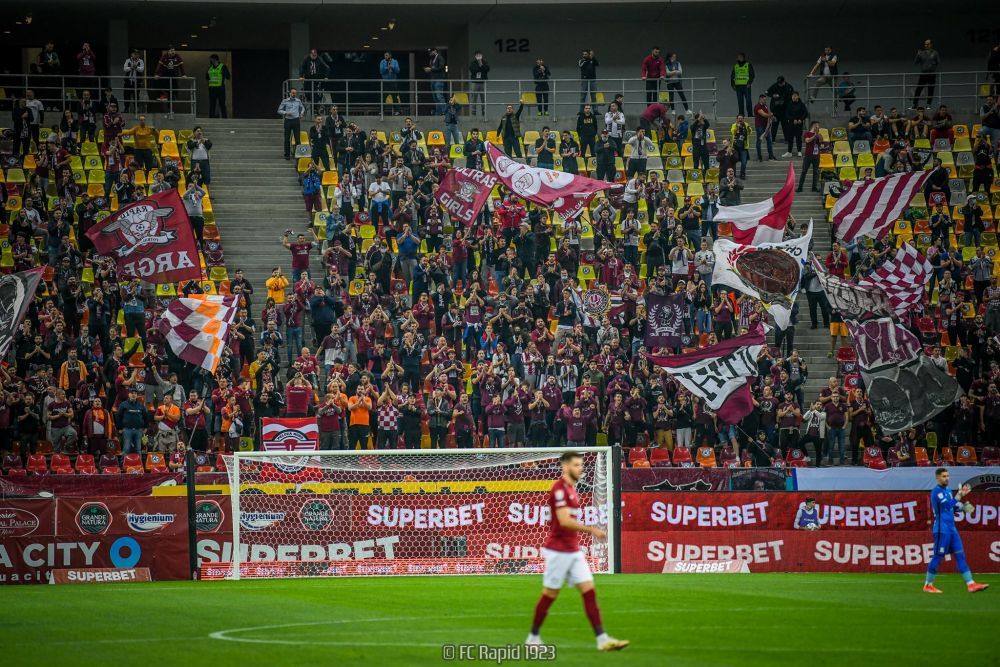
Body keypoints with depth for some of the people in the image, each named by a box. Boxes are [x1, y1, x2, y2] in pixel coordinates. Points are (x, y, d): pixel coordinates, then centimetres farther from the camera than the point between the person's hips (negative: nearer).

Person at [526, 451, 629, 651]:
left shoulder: (571, 489, 15)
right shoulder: (559, 489, -15)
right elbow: (564, 521, -23)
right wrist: (591, 530, -23)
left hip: (573, 551, 9)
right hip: (558, 551, -9)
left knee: (589, 591, -1)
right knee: (549, 595, 1)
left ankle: (602, 639, -7)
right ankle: (533, 637, 15)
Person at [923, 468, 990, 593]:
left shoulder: (947, 491, 16)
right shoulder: (936, 491, -11)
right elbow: (948, 505, -23)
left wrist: (962, 507, 2)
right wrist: (960, 494, -18)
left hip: (951, 529, 9)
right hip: (942, 530, -9)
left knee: (960, 555, 3)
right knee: (938, 556, -4)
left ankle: (970, 584, 0)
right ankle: (928, 585, 7)